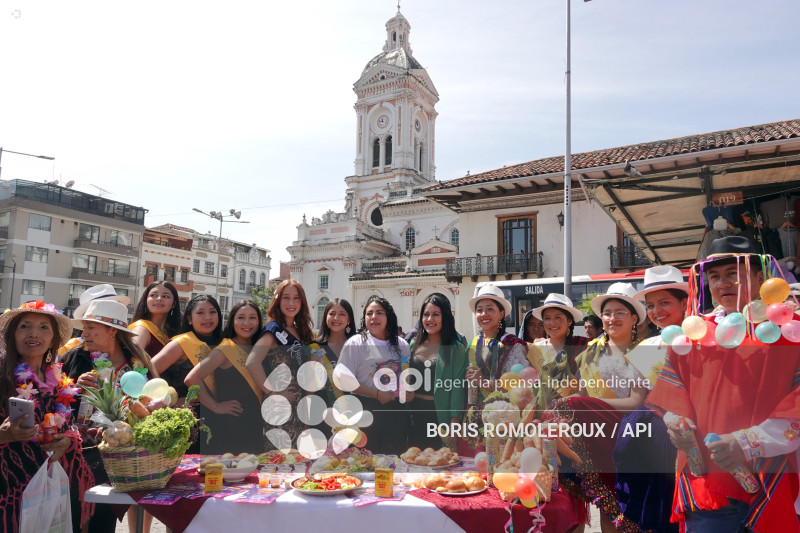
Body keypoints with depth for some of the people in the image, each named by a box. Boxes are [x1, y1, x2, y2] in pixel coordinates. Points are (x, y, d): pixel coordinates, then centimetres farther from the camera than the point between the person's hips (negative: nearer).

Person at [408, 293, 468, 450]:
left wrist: (454, 422, -14)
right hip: (415, 414, 4)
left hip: (440, 415, -4)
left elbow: (458, 387, -9)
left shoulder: (456, 348, -5)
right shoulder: (414, 344, 10)